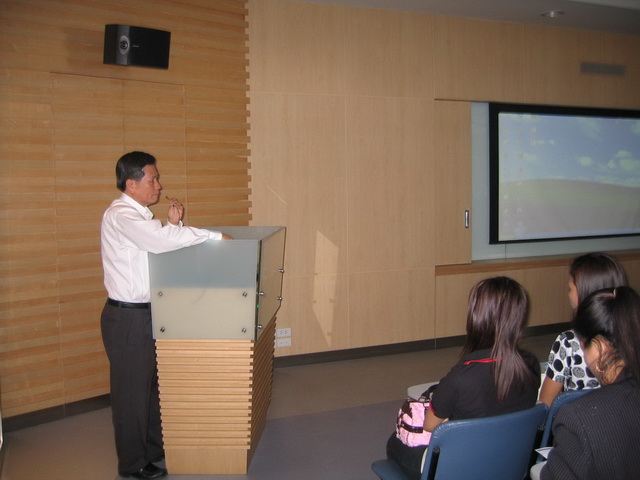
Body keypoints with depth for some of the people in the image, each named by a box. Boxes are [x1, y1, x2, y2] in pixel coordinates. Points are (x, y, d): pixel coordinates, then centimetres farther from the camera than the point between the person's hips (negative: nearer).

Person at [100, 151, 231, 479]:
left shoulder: (139, 215, 12)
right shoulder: (121, 215, -19)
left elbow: (159, 244, 9)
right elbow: (160, 241, -32)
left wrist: (172, 224, -8)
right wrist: (215, 236, -26)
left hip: (146, 314, 9)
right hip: (127, 317, -9)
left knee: (152, 384, 20)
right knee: (132, 390, 4)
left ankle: (154, 448, 36)